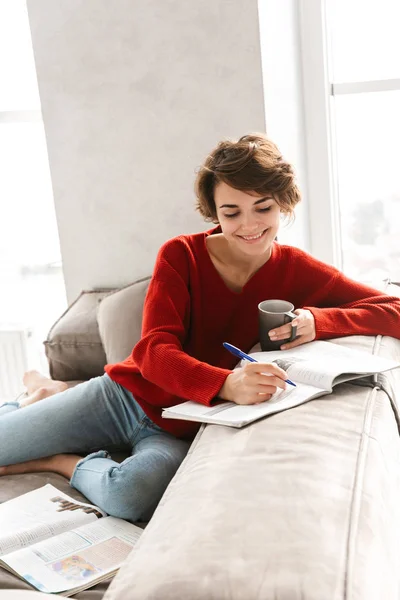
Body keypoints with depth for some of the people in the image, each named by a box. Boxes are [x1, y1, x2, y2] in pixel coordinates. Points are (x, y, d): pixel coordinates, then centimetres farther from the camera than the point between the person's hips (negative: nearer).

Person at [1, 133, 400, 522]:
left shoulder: (295, 270, -6)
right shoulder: (181, 256, -10)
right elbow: (154, 352, -21)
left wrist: (317, 320, -28)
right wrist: (226, 384, -41)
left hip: (180, 431, 0)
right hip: (122, 398, 1)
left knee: (132, 495, -33)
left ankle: (65, 461, -3)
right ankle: (46, 394, 27)